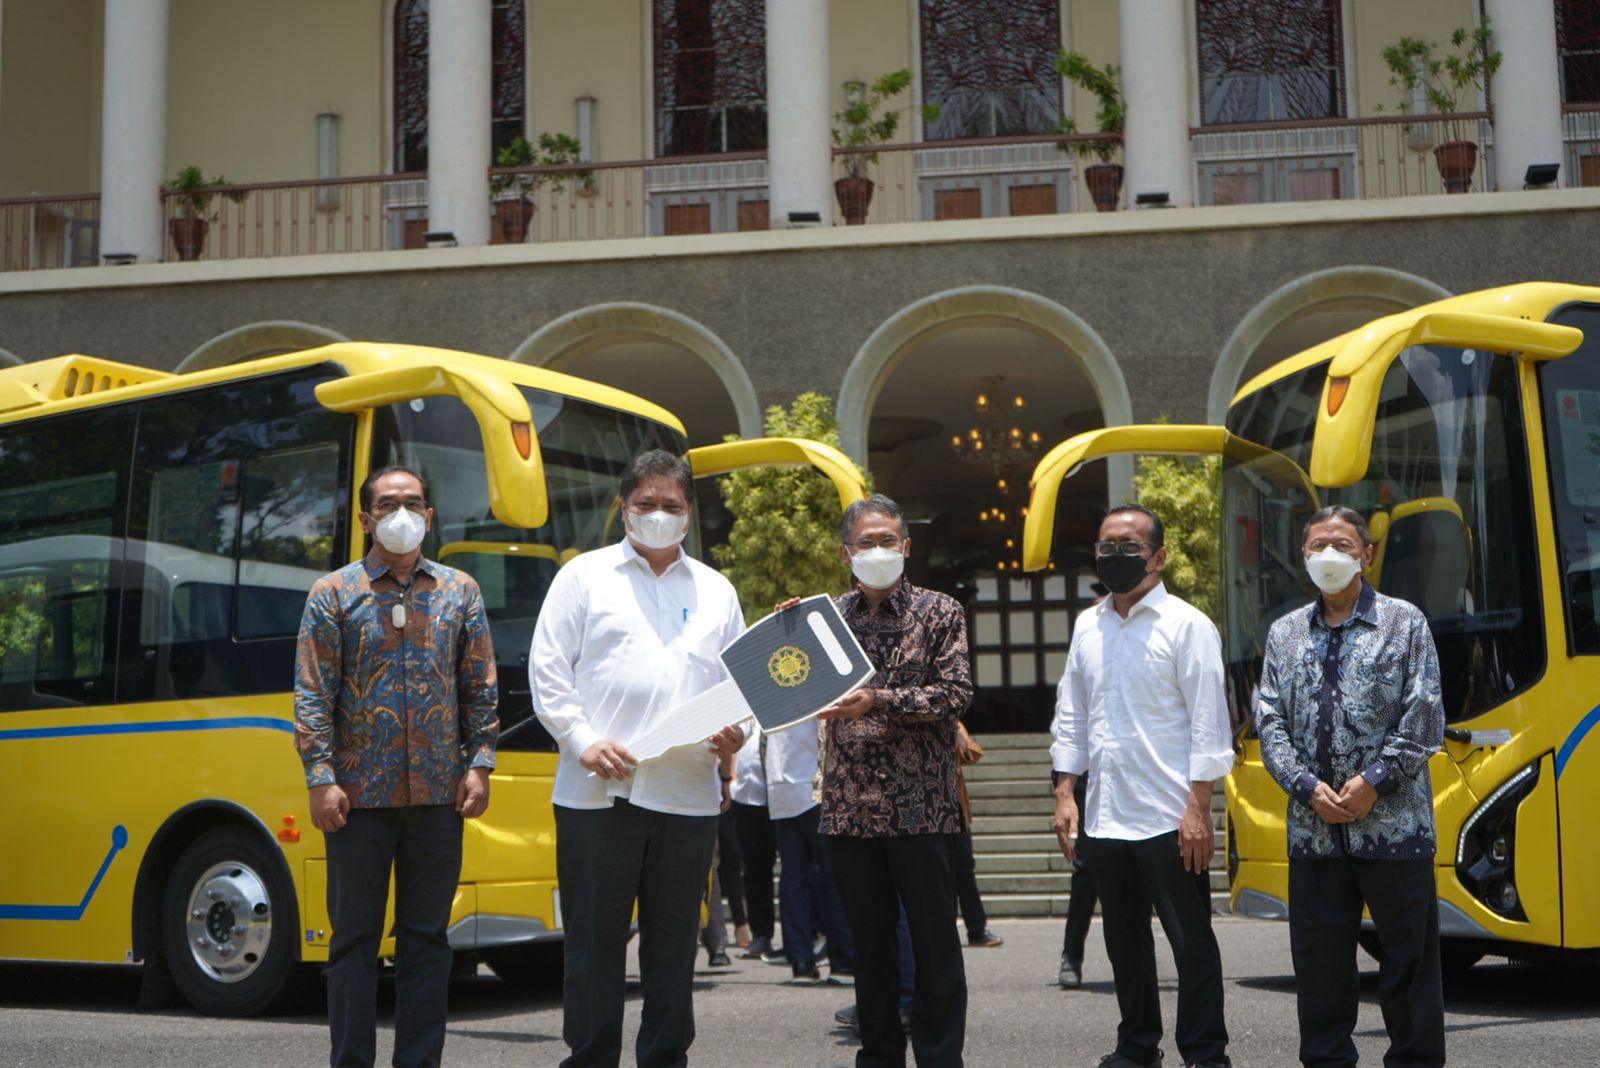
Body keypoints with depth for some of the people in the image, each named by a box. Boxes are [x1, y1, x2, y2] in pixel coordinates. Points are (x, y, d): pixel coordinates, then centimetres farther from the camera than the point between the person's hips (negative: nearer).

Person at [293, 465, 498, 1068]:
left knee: (427, 935, 7)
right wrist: (320, 778, -10)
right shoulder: (333, 594, 3)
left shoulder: (460, 591, 10)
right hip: (359, 794, -2)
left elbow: (481, 688, 10)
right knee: (354, 936, 4)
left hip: (438, 794, 2)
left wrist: (479, 764, 0)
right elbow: (313, 695, -1)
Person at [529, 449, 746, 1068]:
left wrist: (736, 731, -2)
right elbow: (548, 670, 1)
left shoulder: (716, 591, 17)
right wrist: (583, 741, -10)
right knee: (594, 941, 2)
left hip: (688, 794, 3)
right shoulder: (584, 576, 7)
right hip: (597, 791, -3)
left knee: (674, 943, 9)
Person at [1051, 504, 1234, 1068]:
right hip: (1104, 816, 6)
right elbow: (1071, 716, 16)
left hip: (1168, 818, -6)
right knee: (1124, 940, 15)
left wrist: (1198, 809, -14)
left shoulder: (1186, 626, -5)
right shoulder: (1087, 627, 12)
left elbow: (1208, 724, -9)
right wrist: (1064, 793, 8)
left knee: (1191, 941, 1)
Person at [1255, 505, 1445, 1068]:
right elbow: (1270, 721, 6)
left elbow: (1424, 718, -4)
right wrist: (1309, 787, -7)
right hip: (1313, 829, 3)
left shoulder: (1404, 622, 3)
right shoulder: (1285, 633, 12)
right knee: (1319, 957, 9)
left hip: (1393, 825, -3)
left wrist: (1374, 781, -12)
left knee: (1409, 954, 3)